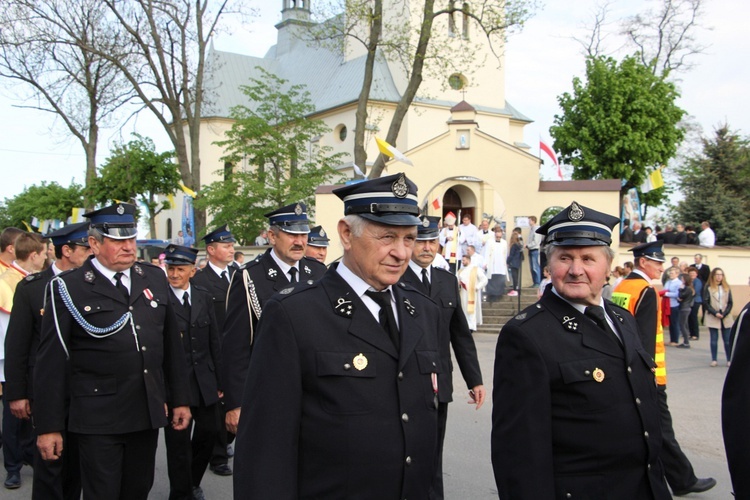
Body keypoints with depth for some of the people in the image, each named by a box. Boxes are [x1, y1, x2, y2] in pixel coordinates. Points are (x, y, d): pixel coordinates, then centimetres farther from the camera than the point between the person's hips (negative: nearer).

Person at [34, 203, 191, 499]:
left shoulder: (155, 279, 8)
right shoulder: (68, 288, -6)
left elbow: (172, 345, 12)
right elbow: (50, 362, -6)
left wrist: (179, 400, 12)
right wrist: (48, 427, -7)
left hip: (149, 415, 5)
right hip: (99, 419, -4)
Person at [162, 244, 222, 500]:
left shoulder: (203, 297, 7)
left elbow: (214, 341, 10)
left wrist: (219, 379, 7)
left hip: (205, 380, 5)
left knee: (209, 432, 13)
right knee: (179, 442, 3)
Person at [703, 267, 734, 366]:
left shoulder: (726, 287, 7)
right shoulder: (708, 288, -1)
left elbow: (730, 303, 5)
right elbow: (705, 303, -5)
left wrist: (724, 313, -9)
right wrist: (715, 313, -12)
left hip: (726, 318, 2)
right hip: (712, 318, -2)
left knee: (728, 340, 2)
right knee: (714, 339, 2)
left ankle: (729, 360, 8)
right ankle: (714, 359, 8)